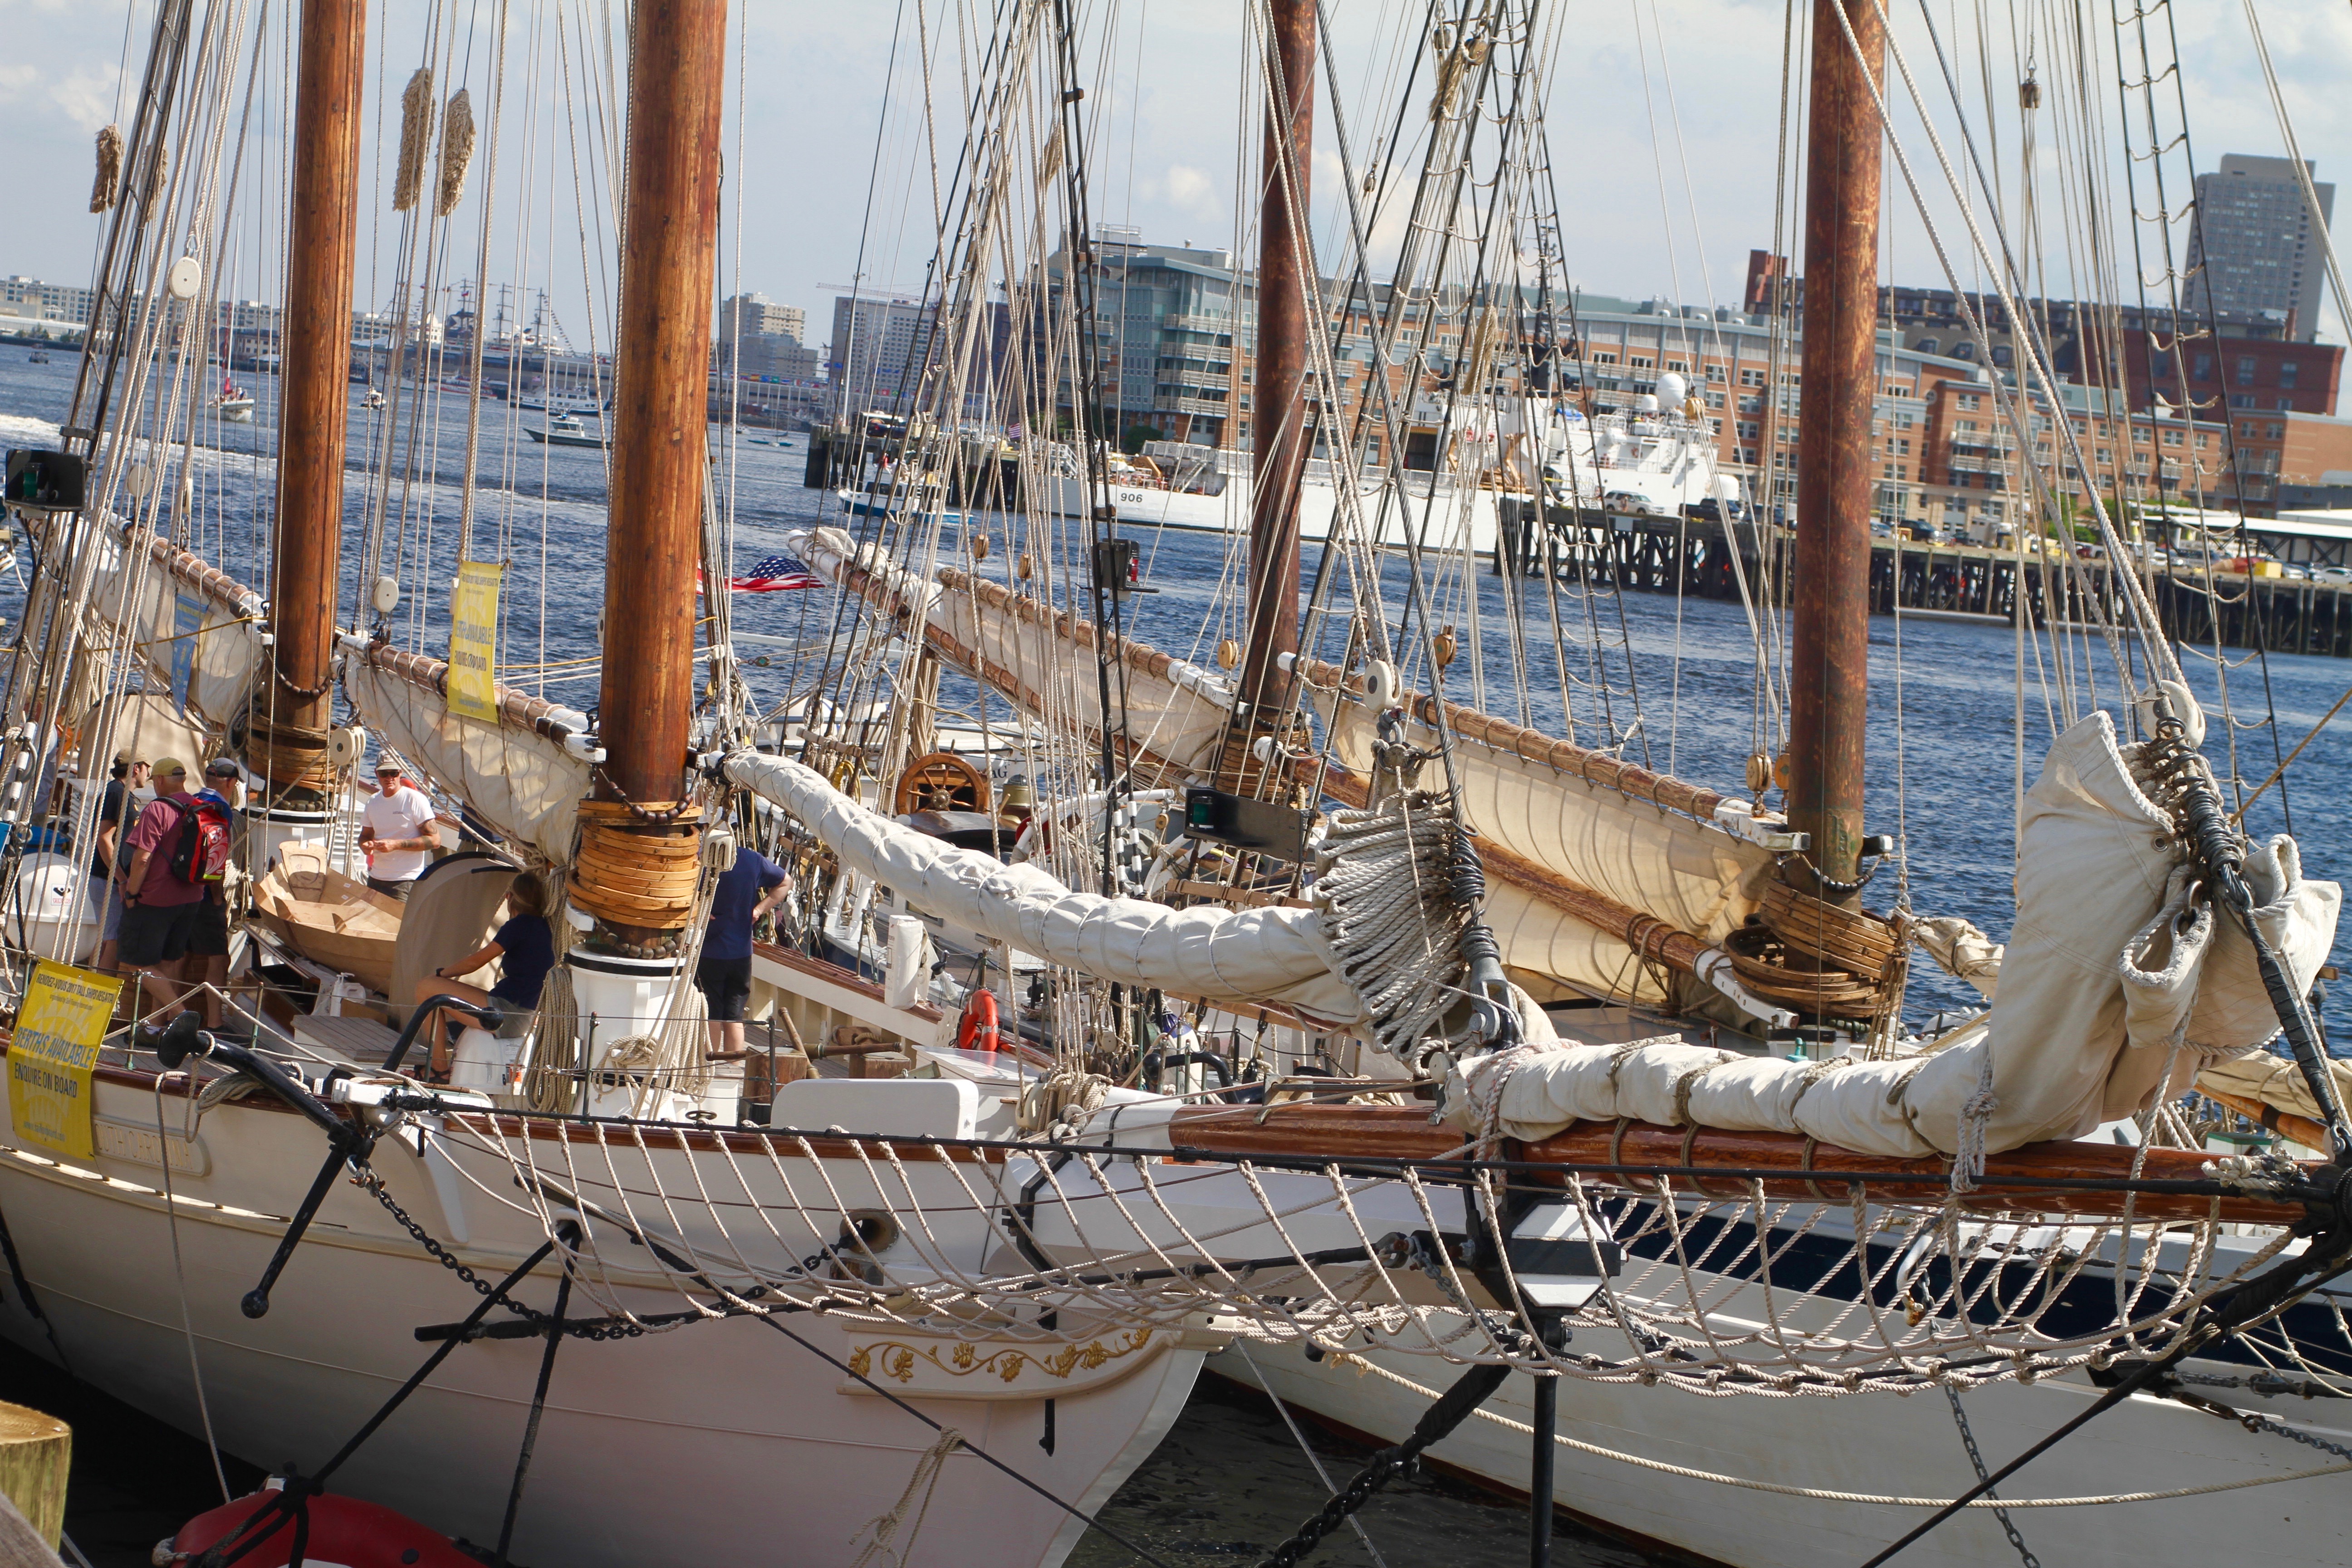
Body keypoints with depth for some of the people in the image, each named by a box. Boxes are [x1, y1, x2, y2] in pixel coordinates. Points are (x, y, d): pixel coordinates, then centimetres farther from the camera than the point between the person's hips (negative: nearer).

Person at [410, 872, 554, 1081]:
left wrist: (440, 973, 5)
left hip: (505, 1011, -10)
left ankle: (440, 1070, -6)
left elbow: (476, 962, -8)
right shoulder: (542, 926, 12)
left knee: (427, 988, -6)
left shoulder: (520, 924, -13)